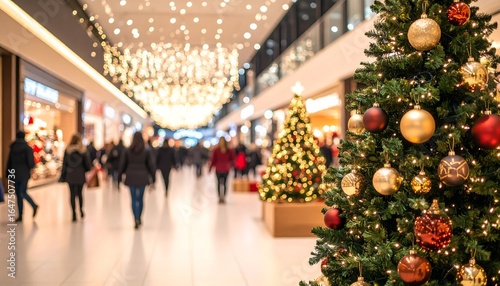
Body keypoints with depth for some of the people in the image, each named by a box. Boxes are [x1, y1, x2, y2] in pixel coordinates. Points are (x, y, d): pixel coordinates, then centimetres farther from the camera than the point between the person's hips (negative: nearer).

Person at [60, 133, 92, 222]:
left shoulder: (67, 150, -1)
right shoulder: (83, 150, -5)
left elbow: (64, 164, 0)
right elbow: (88, 163, -6)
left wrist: (63, 176, 5)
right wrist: (87, 169, 14)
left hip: (70, 175, 0)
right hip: (80, 175, 0)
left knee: (72, 194, 3)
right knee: (80, 193, 17)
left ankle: (74, 213, 0)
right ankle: (81, 210, 15)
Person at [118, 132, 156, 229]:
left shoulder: (127, 151, 0)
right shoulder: (147, 151, -2)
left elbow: (122, 165, 3)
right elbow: (151, 165, -2)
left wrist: (119, 177, 10)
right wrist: (153, 177, 5)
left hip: (131, 177, 0)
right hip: (142, 177, 0)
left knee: (134, 199, 4)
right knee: (140, 198, 13)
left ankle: (136, 219, -6)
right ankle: (139, 219, 18)